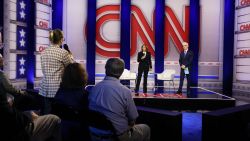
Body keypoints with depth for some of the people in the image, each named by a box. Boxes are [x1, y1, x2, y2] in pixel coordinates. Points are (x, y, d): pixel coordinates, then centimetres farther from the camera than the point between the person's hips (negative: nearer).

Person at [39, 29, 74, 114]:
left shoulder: (44, 52, 8)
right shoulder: (63, 52, -10)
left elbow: (44, 70, 16)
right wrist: (70, 57, 13)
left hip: (45, 88, 6)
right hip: (58, 88, -6)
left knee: (46, 113, 10)